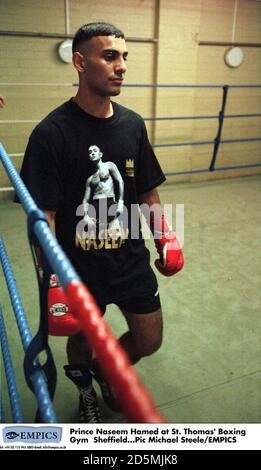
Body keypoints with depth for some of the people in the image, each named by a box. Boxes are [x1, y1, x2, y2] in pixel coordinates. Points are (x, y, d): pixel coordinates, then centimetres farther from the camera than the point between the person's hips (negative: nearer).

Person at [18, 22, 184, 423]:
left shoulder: (132, 124, 1)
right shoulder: (51, 133, -15)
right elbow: (42, 216, -17)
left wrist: (166, 239, 4)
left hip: (131, 258, 5)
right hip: (79, 265, -4)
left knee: (149, 340, 14)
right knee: (82, 340, 18)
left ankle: (105, 367, 47)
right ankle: (85, 392, 52)